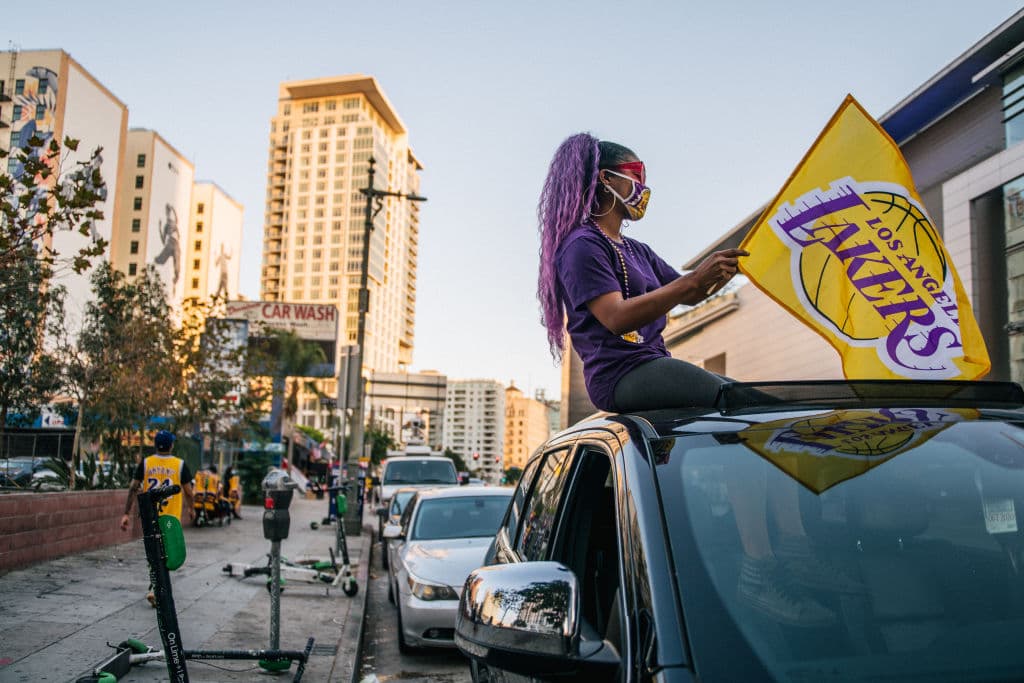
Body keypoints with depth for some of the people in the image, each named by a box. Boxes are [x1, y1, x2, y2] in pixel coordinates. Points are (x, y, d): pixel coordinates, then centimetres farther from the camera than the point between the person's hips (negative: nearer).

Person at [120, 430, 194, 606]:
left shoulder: (145, 463, -1)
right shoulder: (180, 465, -6)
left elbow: (133, 488, -4)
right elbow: (188, 491, -3)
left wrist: (127, 514, -2)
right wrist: (191, 508, 15)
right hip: (170, 518, -3)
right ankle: (155, 590, -13)